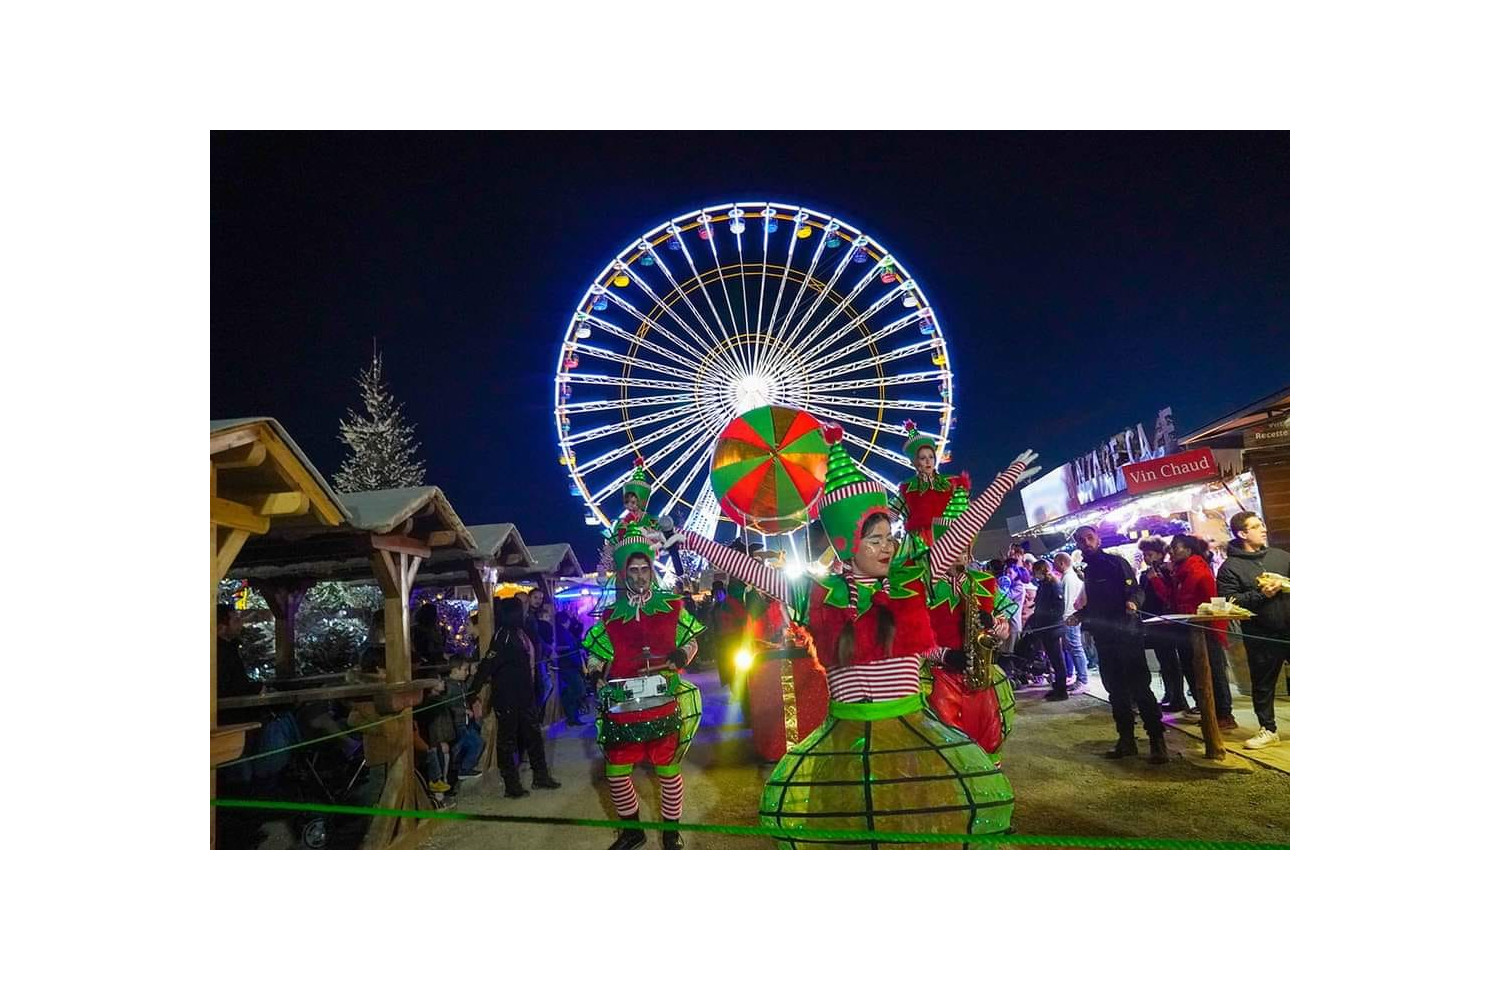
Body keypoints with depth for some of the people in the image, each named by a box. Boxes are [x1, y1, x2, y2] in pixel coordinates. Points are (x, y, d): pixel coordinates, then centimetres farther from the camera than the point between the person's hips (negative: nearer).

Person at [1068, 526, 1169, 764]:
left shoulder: (1116, 562, -4)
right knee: (1116, 689, 11)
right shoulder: (1088, 571, 16)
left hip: (1126, 633, -7)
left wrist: (1133, 602, -33)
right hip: (1104, 638, 7)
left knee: (1139, 686, -9)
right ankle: (1126, 739, 19)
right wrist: (1078, 615, 13)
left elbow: (1135, 589, -13)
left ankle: (1157, 740, -2)